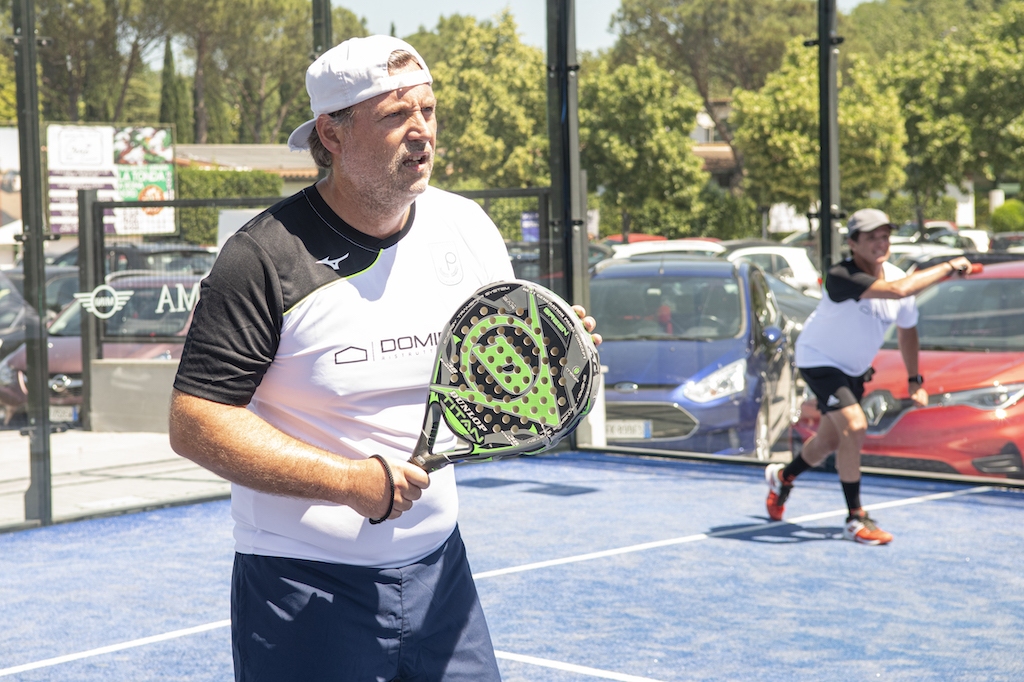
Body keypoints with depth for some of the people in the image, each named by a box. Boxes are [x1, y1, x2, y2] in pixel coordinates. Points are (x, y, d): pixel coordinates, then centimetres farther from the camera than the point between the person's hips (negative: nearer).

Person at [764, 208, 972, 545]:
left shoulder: (899, 276, -11)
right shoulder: (840, 277, -34)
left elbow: (907, 329, 7)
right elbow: (896, 290, -49)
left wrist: (914, 380, 10)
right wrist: (947, 268, -42)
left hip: (855, 367, 7)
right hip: (819, 360, -7)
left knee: (830, 442, 16)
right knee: (854, 426, -24)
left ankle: (783, 476, 46)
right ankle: (855, 520, -14)